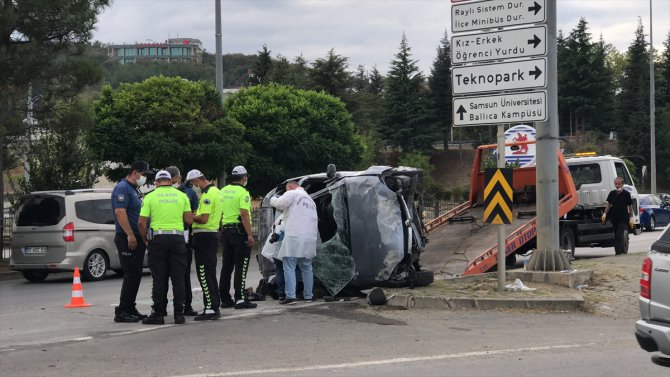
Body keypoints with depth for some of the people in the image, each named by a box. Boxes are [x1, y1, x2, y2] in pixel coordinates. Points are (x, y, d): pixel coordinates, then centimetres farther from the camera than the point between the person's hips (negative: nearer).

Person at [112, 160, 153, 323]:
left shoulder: (135, 189, 20)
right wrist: (130, 235, -24)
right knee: (131, 275, -11)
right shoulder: (122, 188, -11)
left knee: (135, 275, 11)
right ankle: (122, 311, -8)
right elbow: (120, 212, -20)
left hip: (137, 238, 10)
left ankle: (130, 309, 16)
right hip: (127, 238, -10)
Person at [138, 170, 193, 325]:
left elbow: (142, 222, -4)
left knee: (159, 278, 2)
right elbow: (189, 219, 2)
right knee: (178, 277, 4)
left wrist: (145, 240, 10)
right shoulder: (182, 196, 6)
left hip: (158, 238, -1)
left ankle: (158, 313, 3)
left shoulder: (150, 197, 1)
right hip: (178, 238, 1)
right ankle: (179, 313, 4)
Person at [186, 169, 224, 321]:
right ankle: (214, 308, 19)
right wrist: (195, 214, 11)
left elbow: (204, 219, -22)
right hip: (213, 234, 10)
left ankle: (211, 309, -9)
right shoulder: (215, 191, 17)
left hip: (204, 236, -10)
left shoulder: (207, 194, -16)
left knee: (204, 275, -8)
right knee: (210, 274, 15)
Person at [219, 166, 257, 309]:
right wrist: (250, 235, -20)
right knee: (241, 266, -5)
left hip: (226, 230, 7)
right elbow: (244, 214, -19)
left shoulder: (223, 191, 12)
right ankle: (240, 299, -8)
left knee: (226, 266, 11)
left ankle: (225, 299, 14)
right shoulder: (242, 192, -11)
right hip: (240, 231, -7)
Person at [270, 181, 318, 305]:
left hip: (294, 237, -7)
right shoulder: (311, 200, 27)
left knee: (289, 268, -6)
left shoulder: (292, 194, 0)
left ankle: (290, 296, -13)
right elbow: (315, 221, 25)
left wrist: (272, 199, 9)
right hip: (310, 239, 7)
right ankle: (308, 296, 15)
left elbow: (279, 204, -12)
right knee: (307, 268, 13)